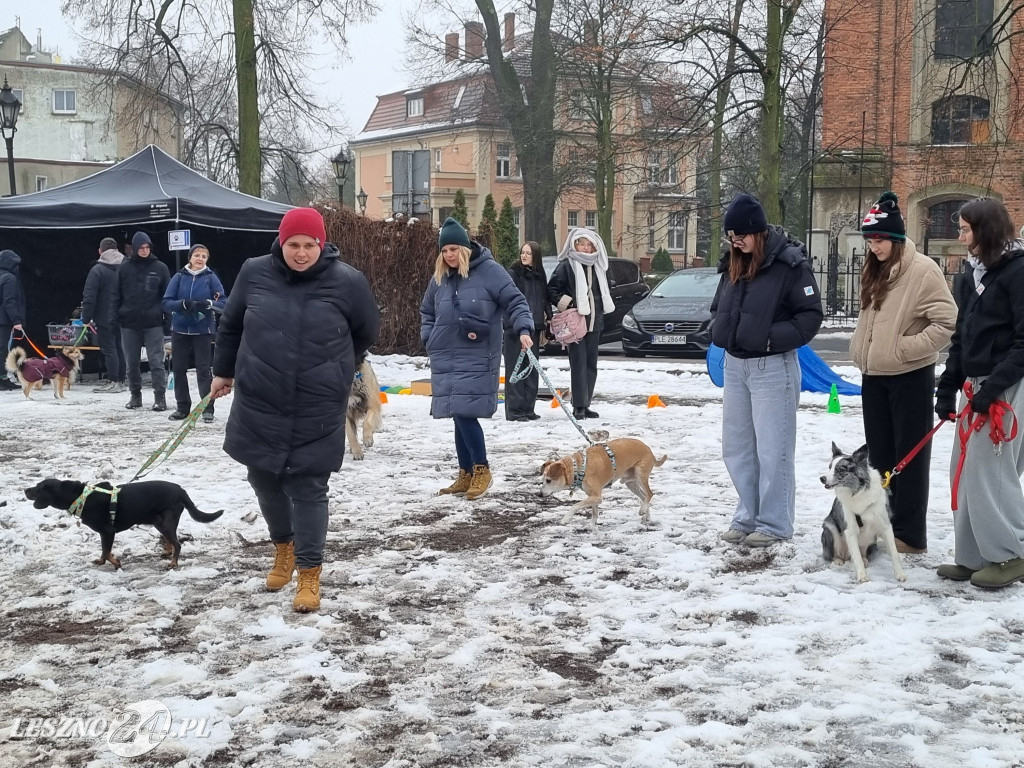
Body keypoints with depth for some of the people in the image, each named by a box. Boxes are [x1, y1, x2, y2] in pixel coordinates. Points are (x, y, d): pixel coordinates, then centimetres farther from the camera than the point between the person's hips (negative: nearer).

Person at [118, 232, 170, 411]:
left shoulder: (160, 268, 1)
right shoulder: (124, 268, 4)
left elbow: (167, 295, 4)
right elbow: (117, 295, 8)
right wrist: (116, 317, 4)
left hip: (153, 323, -2)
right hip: (129, 323, 2)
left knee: (156, 362, -3)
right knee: (131, 363, 9)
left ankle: (159, 397, 2)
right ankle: (135, 395, 21)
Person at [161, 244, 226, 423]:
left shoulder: (211, 278, -2)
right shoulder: (179, 277, 2)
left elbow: (223, 302, -6)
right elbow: (166, 303, -2)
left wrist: (207, 304, -24)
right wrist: (183, 304, -19)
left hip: (203, 330, -2)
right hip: (180, 329, 3)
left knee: (204, 368, -3)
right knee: (179, 368, 7)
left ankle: (208, 408, 4)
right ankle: (182, 407, 18)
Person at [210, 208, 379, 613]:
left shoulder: (347, 282, -10)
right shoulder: (254, 273, -3)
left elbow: (366, 332, 8)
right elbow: (230, 324, 14)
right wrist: (223, 371, 23)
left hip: (317, 412, -3)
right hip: (258, 405, 3)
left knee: (309, 491, 1)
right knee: (265, 482, 17)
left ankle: (309, 574, 13)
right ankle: (283, 545, 42)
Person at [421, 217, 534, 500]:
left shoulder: (489, 271, -6)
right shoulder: (439, 278, 11)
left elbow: (515, 302, -7)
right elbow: (426, 312, 25)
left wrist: (524, 330, -22)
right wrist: (429, 338, 10)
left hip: (477, 358, -6)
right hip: (445, 359, 6)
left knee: (465, 414, -14)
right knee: (459, 417, 9)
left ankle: (481, 470, 2)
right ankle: (466, 475, 19)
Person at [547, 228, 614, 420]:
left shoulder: (598, 267, 13)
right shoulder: (566, 266, -5)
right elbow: (551, 289, -5)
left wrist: (602, 309, 12)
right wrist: (566, 304, -15)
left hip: (594, 322, 6)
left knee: (591, 364, 8)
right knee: (578, 363, -9)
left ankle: (585, 404, 15)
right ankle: (579, 406, -5)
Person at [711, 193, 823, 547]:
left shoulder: (790, 263, -13)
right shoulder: (733, 263, 9)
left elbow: (811, 314, -12)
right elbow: (719, 306, 21)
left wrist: (773, 338, -19)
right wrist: (719, 331, 2)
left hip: (772, 367, -7)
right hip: (734, 365, 8)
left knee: (773, 450, -2)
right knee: (737, 448, 12)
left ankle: (775, 524, 7)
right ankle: (748, 517, 23)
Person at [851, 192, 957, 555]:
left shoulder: (922, 270, -15)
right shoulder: (874, 271, 10)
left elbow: (947, 321, -19)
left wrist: (908, 349, -19)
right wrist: (860, 348, 10)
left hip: (909, 377, -8)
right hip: (874, 376, 8)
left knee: (909, 456, -1)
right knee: (879, 454, 13)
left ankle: (910, 534, 5)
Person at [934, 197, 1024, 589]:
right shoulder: (974, 274, 14)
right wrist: (948, 387, 11)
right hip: (976, 386, 8)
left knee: (990, 470, -7)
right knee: (965, 472, 8)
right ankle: (974, 556, 16)